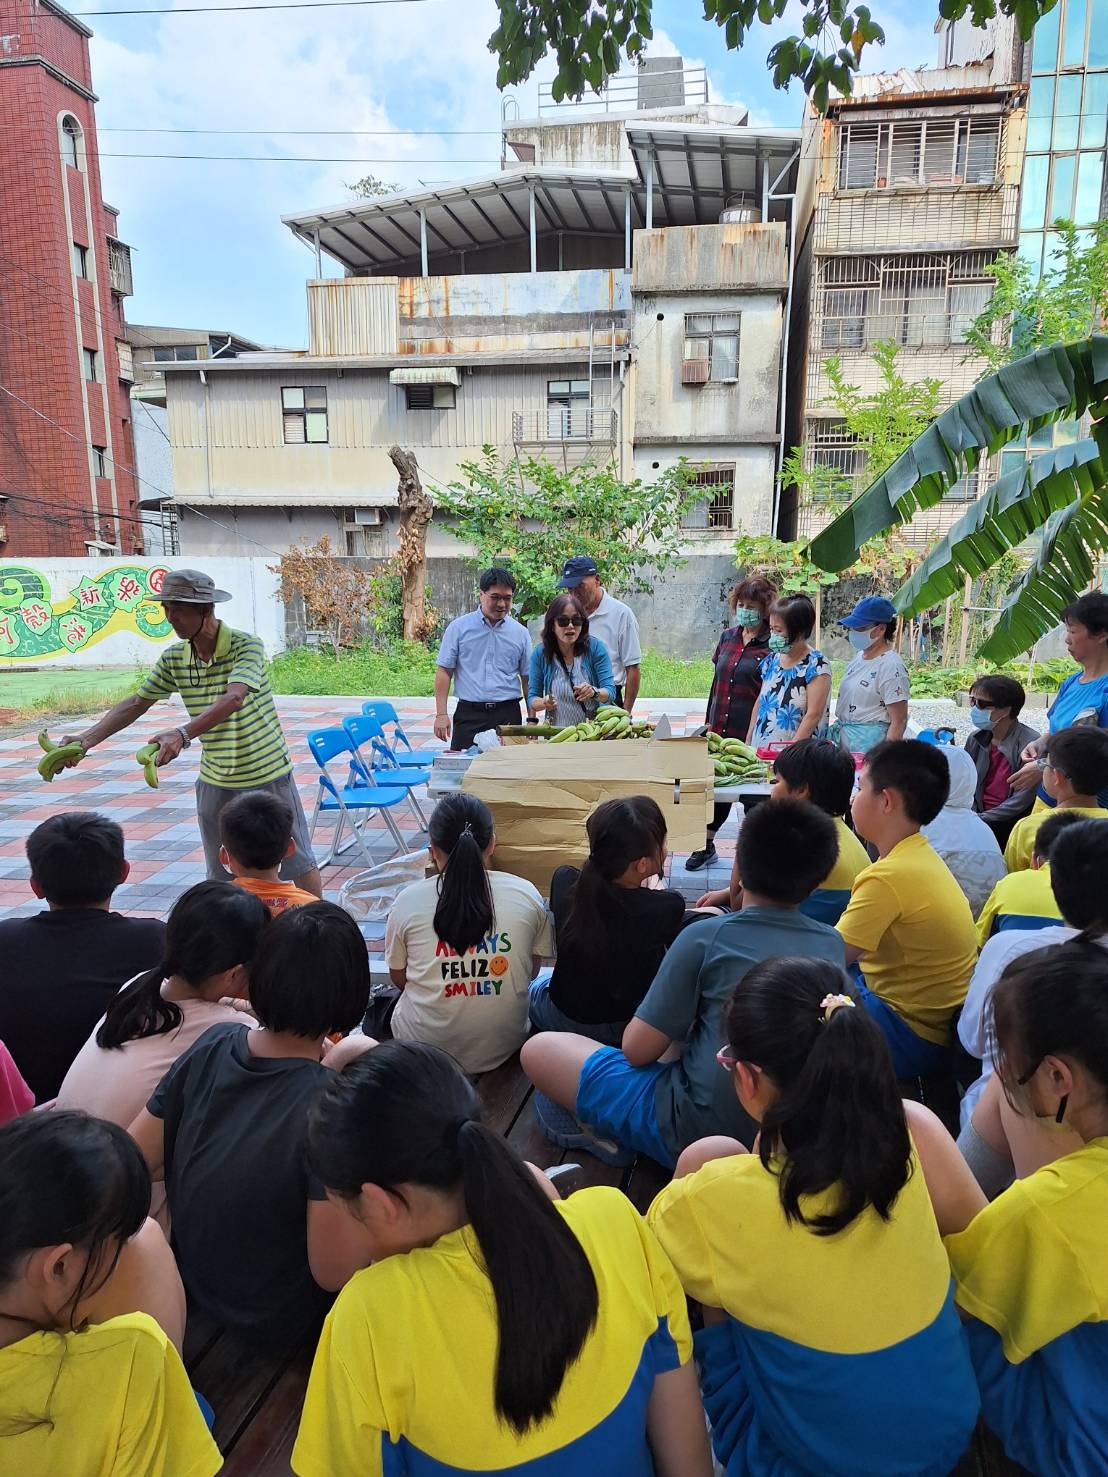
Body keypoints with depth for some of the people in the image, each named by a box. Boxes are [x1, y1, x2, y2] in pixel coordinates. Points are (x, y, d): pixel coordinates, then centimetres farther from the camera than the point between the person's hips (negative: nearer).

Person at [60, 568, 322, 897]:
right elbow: (137, 703, 6)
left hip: (267, 773, -5)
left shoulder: (246, 645, -20)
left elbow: (233, 699, -35)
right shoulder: (173, 658, -2)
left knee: (298, 861, 8)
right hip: (215, 781, 5)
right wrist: (87, 738, -6)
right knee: (220, 875, 12)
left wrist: (182, 734, -48)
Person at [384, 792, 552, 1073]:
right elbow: (530, 972, 4)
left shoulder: (409, 900, -13)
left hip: (425, 1051, 0)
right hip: (504, 1049, 0)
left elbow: (399, 979, 3)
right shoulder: (526, 894, -11)